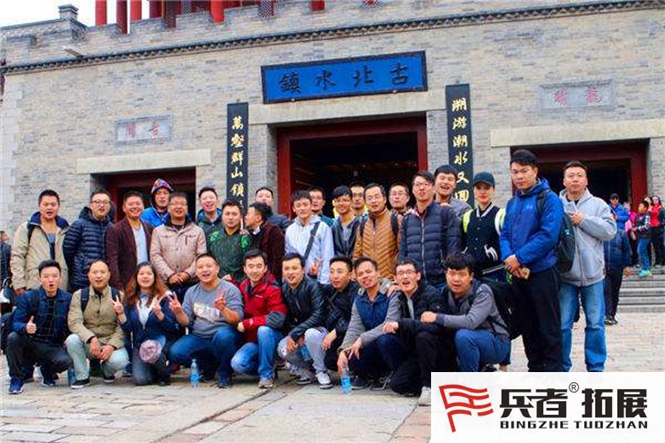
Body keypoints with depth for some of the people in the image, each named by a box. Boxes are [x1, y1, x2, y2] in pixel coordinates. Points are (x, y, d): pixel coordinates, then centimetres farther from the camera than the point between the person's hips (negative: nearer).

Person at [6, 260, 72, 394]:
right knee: (13, 338, -31)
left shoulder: (67, 299, -1)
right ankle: (16, 378, -7)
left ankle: (47, 372, 9)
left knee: (65, 361, -30)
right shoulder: (28, 297, -5)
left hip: (52, 348, 0)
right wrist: (26, 328, -34)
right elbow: (16, 323, -12)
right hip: (29, 344, 0)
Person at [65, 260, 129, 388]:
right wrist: (91, 338, -28)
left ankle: (108, 372, 9)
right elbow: (74, 322, -11)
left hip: (112, 343, -1)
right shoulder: (79, 295, 2)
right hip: (88, 343, 1)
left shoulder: (118, 295, 0)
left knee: (119, 361, -31)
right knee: (72, 339, -30)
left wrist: (112, 345, -22)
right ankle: (82, 377, -8)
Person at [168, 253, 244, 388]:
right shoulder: (191, 292, 12)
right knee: (175, 353, -20)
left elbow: (237, 320, -13)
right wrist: (179, 313, -13)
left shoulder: (230, 289, -4)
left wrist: (223, 309, -32)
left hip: (224, 334, -5)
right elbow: (187, 322, 8)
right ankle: (208, 367, 10)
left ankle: (224, 374, -9)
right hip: (198, 337, 5)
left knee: (222, 336, -38)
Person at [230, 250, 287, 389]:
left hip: (271, 337, -5)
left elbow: (277, 319, -27)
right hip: (253, 340, 5)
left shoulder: (273, 289, -16)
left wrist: (247, 323, -19)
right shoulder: (243, 286, 4)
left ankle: (267, 374, -16)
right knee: (237, 364, -20)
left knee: (263, 330, -36)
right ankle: (269, 366, 9)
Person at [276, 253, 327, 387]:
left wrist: (294, 334, -26)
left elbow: (318, 316, -25)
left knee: (311, 334, -38)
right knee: (282, 349, -22)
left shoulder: (312, 286, -18)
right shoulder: (284, 289, 0)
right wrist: (295, 334, -17)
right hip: (300, 332, 5)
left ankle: (321, 372, -13)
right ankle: (307, 370, 7)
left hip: (319, 329, -5)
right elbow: (286, 318, 4)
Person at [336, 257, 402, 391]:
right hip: (373, 348, 5)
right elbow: (354, 329, -3)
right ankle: (369, 375, 10)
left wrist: (363, 339, -29)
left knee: (384, 340, -37)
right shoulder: (359, 301, 7)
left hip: (395, 345, -5)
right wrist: (344, 350, -22)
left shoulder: (392, 294, -13)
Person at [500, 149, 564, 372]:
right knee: (527, 326, 14)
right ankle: (535, 369, 26)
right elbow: (504, 234, 11)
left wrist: (519, 258, -17)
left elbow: (548, 235, -17)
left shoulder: (548, 199, -7)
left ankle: (553, 371, 9)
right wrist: (508, 257, -9)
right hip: (518, 274, 7)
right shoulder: (512, 203, 14)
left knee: (549, 327, 1)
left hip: (542, 271, -7)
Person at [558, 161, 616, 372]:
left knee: (595, 324, 7)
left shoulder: (598, 204, 5)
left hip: (592, 274, 1)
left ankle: (596, 367, 21)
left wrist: (584, 220, -12)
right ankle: (562, 367, 16)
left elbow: (610, 230, -7)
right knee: (562, 324, 4)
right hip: (564, 274, -1)